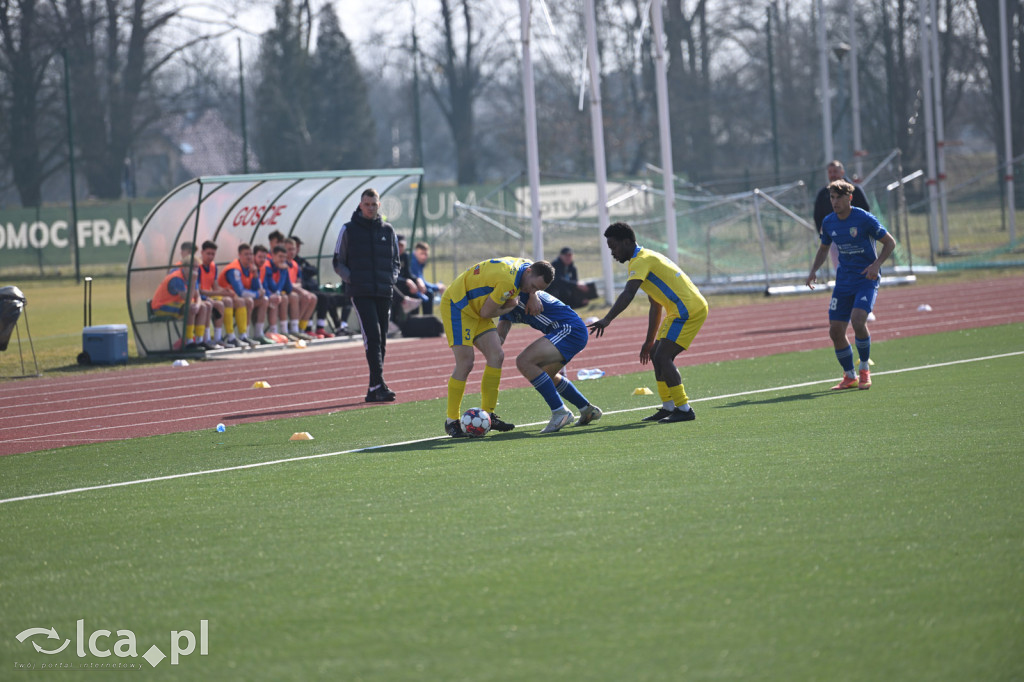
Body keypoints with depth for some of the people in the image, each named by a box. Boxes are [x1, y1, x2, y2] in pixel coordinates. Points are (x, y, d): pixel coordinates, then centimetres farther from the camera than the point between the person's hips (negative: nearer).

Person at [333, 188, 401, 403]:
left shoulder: (388, 230, 13)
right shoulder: (349, 230, 4)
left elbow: (395, 262, 21)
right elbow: (338, 262, 7)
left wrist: (392, 279, 3)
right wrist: (352, 279, -7)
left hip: (384, 292, 4)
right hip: (361, 293, -4)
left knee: (381, 341, 5)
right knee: (373, 337, -18)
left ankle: (374, 390, 11)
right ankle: (378, 385, -24)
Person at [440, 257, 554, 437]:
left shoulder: (525, 264, -3)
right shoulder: (508, 282, -32)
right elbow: (486, 312, -22)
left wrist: (533, 296, 2)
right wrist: (511, 306, -6)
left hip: (475, 310, 10)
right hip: (456, 306, -10)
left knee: (496, 356, -2)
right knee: (465, 363, -15)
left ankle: (487, 415, 2)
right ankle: (451, 420, -5)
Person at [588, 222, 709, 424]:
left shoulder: (641, 260, -11)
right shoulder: (646, 258, 22)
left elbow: (628, 294, -28)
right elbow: (655, 306, 26)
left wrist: (607, 320, -37)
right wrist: (650, 341, 26)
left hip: (689, 309, -10)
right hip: (683, 309, 10)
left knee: (662, 356, -14)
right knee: (657, 354, 12)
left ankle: (684, 409, -14)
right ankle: (668, 407, 14)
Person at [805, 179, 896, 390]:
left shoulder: (864, 219, -12)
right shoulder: (828, 223, 3)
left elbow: (889, 242, -6)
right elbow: (824, 248, 21)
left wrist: (876, 264, -20)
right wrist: (814, 270, 5)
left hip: (866, 279, -5)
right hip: (843, 282, 5)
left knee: (857, 319, -26)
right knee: (835, 331, -2)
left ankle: (864, 369, -6)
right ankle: (849, 376, 17)